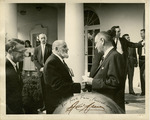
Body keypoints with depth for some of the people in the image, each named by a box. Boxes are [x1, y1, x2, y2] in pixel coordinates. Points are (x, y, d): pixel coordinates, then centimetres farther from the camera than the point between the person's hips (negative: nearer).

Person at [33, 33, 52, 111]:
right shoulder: (36, 49, 11)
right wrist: (40, 68, -8)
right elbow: (35, 60, 7)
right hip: (41, 71, 3)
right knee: (43, 89, 7)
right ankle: (45, 104, 15)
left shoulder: (50, 47, 1)